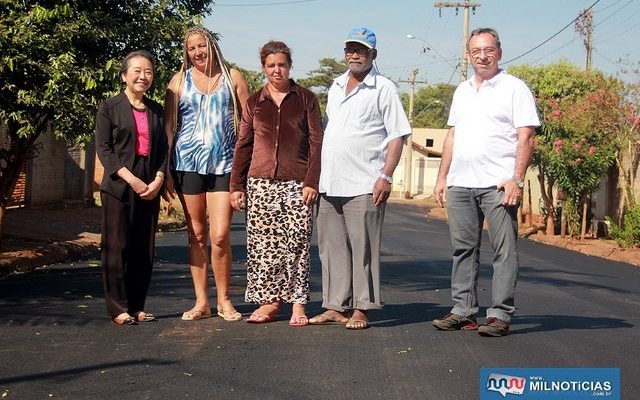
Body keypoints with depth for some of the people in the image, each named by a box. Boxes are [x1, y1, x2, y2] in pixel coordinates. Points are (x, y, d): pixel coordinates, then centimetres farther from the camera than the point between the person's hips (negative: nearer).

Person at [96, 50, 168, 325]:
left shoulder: (156, 110, 14)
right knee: (117, 248, -3)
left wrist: (158, 180, -6)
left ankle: (137, 306, 13)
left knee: (144, 249, 5)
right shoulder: (110, 107, 1)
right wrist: (131, 179, -14)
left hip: (150, 187, 4)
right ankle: (118, 308, 3)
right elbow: (103, 149, -5)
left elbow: (163, 149, 12)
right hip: (118, 187, -4)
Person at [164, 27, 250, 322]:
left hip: (224, 164, -1)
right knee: (196, 236, 6)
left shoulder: (232, 77, 7)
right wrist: (165, 171, 1)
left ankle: (224, 300, 6)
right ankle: (201, 301, 14)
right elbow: (168, 127, 8)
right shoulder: (180, 81, 9)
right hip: (188, 162, 1)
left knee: (220, 236, -9)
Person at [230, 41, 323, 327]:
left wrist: (311, 181, -7)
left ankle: (298, 303, 4)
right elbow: (243, 145, 13)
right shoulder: (254, 102, 12)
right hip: (261, 182, 2)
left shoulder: (306, 99, 7)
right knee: (262, 244, 0)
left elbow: (317, 142, 3)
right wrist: (236, 185, 7)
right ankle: (269, 301, 8)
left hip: (297, 183, -2)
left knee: (297, 244, -3)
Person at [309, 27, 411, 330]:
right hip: (330, 184, 7)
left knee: (363, 248, -3)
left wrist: (386, 176, -15)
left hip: (364, 186, -7)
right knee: (332, 247, 8)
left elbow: (397, 135, -6)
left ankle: (361, 309, 4)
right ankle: (336, 306, 16)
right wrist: (319, 174, 19)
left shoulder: (384, 89, -2)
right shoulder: (336, 86, 18)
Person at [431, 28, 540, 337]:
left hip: (498, 184, -6)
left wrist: (517, 179, -15)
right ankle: (463, 311, 17)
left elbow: (526, 138, -6)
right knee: (463, 249, 9)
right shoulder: (462, 91, 19)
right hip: (460, 184, 6)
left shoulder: (514, 88, 0)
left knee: (503, 251, -3)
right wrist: (442, 177, 15)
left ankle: (500, 314, 1)